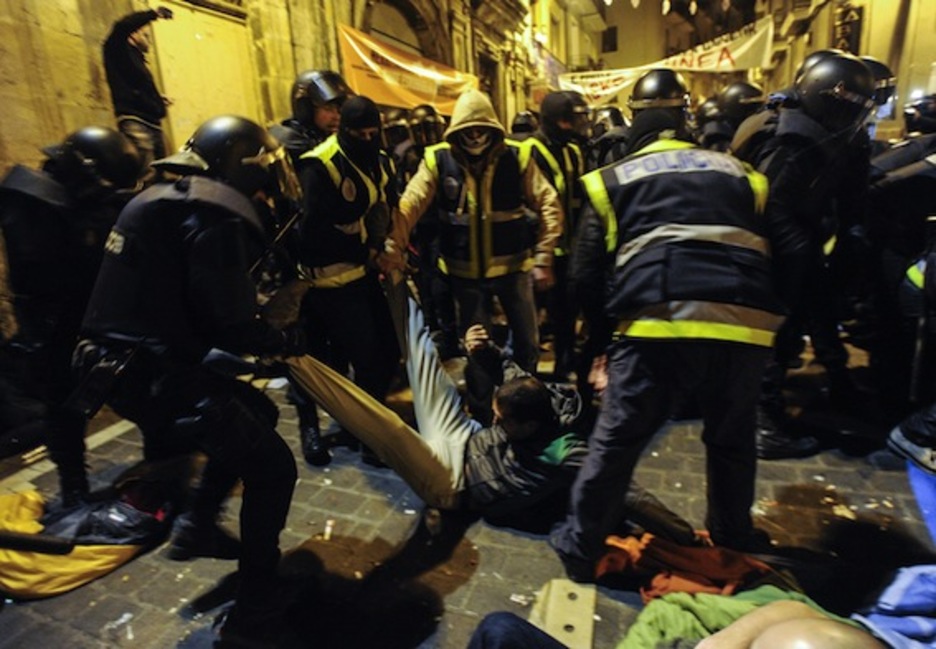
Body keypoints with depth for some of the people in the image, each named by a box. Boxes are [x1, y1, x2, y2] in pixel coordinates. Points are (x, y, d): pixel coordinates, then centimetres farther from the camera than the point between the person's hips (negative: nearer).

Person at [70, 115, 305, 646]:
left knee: (257, 414, 23)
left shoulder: (165, 199, 16)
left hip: (123, 362, 10)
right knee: (272, 467, -2)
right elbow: (228, 325, -20)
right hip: (151, 372, -10)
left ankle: (199, 527, 33)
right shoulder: (213, 213, -15)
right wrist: (287, 341, -3)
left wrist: (253, 301, 14)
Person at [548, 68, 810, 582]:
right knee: (732, 438, 26)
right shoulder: (739, 173, 23)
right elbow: (792, 253, 15)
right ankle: (733, 534, 44)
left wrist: (608, 333, 19)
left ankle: (580, 547, 20)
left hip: (657, 326, -3)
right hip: (745, 328, 4)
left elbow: (586, 276, 8)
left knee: (615, 441, 9)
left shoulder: (612, 180, 15)